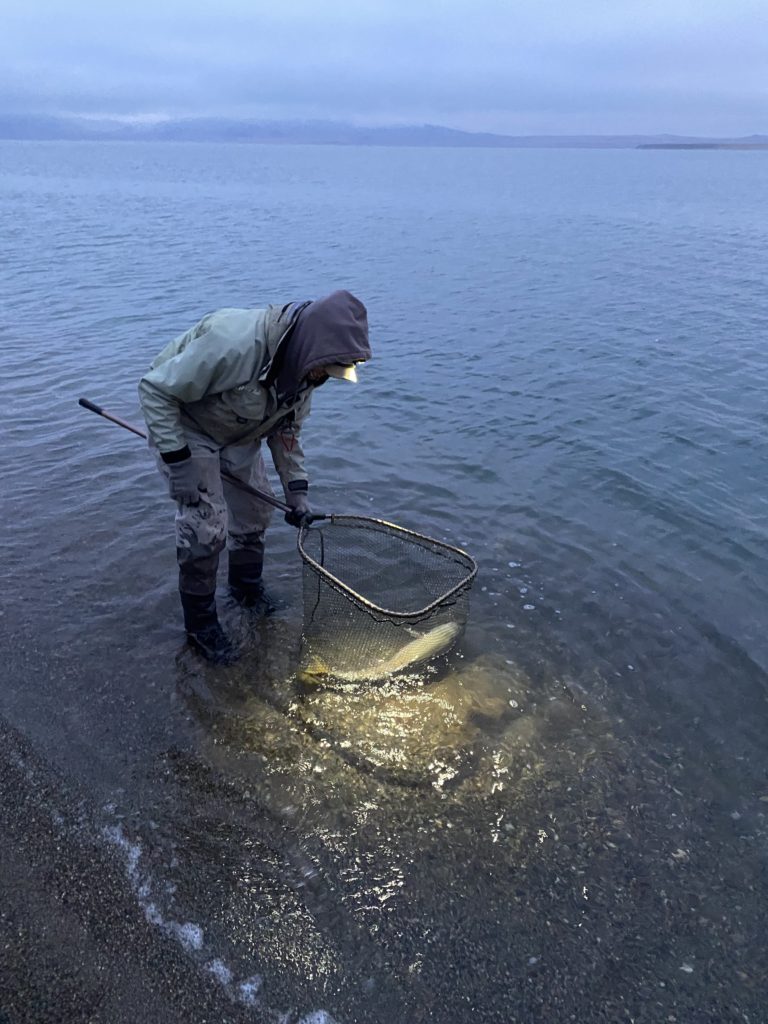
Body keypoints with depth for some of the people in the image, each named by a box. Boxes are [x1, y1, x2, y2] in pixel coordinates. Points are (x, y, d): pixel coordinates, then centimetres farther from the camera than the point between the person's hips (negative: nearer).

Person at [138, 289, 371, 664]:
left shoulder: (303, 367, -14)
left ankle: (247, 589, 39)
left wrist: (297, 492, -1)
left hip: (240, 435, 7)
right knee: (206, 528, -11)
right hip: (185, 427, -7)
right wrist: (177, 462, -31)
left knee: (255, 512, 13)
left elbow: (287, 430, 2)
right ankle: (200, 624, 10)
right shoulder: (232, 342, -40)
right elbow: (155, 388, -31)